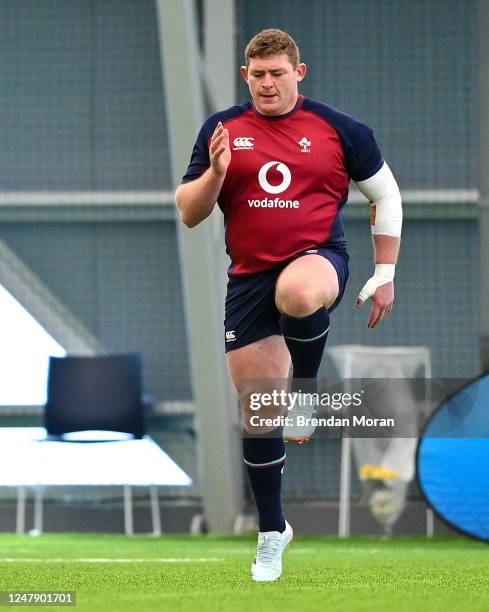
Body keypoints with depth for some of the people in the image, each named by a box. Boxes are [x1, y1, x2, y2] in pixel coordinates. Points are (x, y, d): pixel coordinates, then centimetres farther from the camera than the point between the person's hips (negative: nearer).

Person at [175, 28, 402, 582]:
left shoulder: (338, 129, 1)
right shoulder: (223, 129, 5)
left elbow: (386, 196, 11)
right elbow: (189, 213, 5)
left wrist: (384, 276, 7)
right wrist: (215, 173, -15)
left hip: (318, 257, -3)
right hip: (249, 277, 3)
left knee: (296, 293, -42)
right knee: (257, 413, 3)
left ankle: (307, 391, -12)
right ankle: (272, 533, 21)